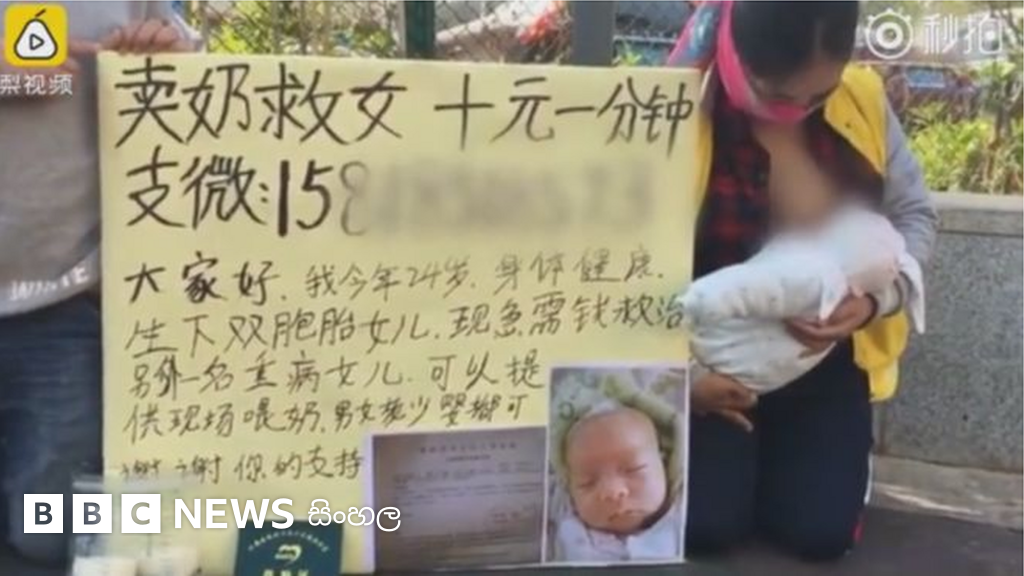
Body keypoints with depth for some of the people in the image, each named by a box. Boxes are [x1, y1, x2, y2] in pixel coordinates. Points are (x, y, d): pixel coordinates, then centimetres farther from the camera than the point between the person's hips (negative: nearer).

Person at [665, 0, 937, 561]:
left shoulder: (862, 99, -10)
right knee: (706, 525, -14)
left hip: (825, 358, 3)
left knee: (822, 532, -7)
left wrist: (877, 299, -17)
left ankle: (773, 460, 28)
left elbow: (914, 214, 2)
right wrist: (682, 370, -22)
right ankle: (730, 458, 22)